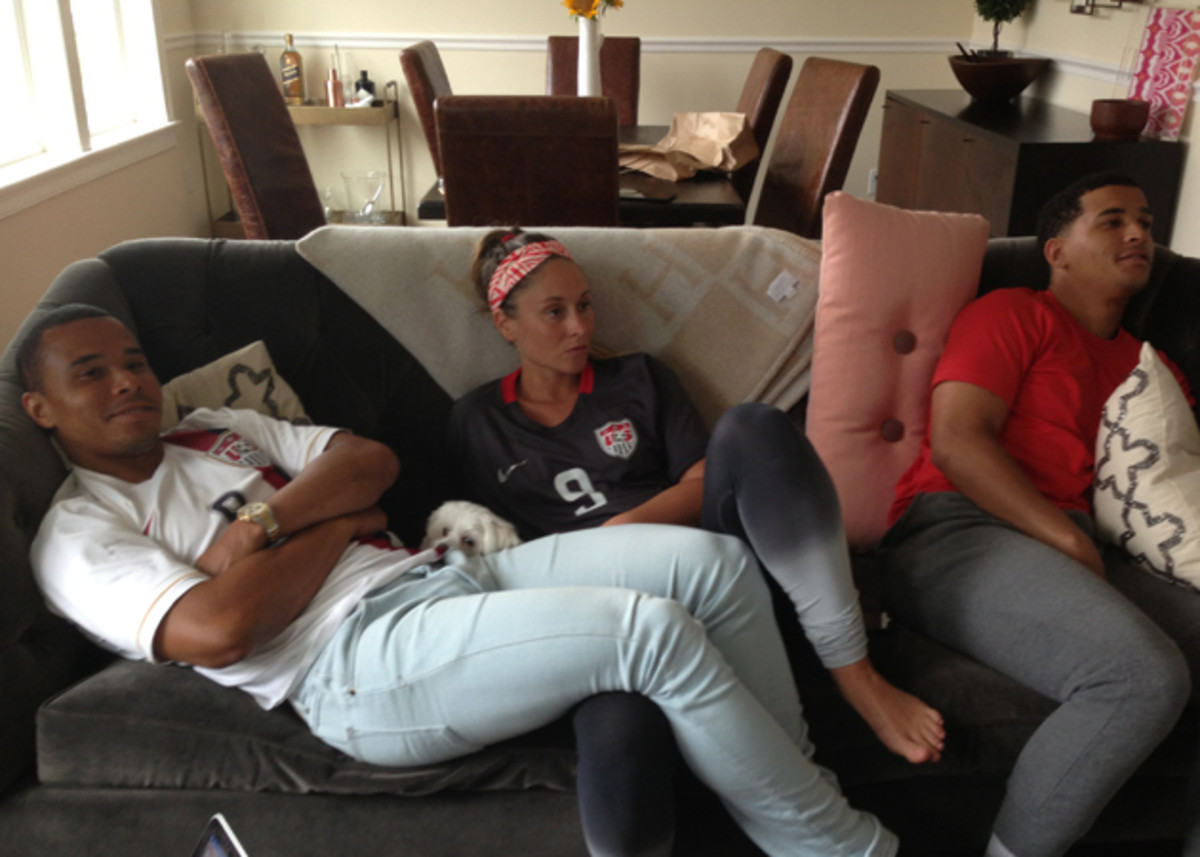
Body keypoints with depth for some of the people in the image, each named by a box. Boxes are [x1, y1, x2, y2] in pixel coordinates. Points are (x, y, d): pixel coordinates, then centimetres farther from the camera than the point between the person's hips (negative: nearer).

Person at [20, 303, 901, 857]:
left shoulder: (219, 430, 24)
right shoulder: (76, 535, 5)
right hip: (357, 663, -7)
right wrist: (340, 522, -3)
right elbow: (217, 631, -15)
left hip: (438, 577, 8)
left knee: (714, 562, -7)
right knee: (653, 629, -25)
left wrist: (261, 522, -6)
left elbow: (374, 460, 10)